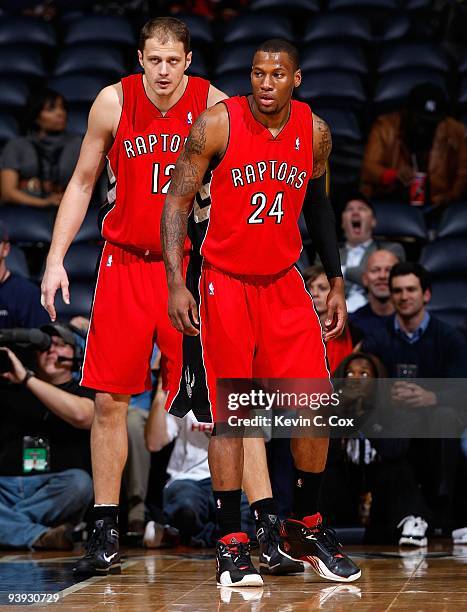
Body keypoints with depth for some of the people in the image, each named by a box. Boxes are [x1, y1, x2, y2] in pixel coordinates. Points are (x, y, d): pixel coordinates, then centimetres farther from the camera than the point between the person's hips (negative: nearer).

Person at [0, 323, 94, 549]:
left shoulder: (84, 393, 13)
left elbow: (81, 415, -12)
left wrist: (27, 379, -12)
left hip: (52, 491, -1)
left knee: (78, 482, -35)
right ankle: (39, 536, -36)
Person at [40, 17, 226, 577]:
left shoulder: (215, 106, -7)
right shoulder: (114, 102, -3)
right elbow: (82, 182, 8)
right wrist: (56, 259, 1)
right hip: (125, 263, 1)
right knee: (109, 399, -1)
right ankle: (105, 534, 8)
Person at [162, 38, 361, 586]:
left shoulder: (314, 132, -1)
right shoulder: (218, 124, -13)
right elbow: (177, 201, -9)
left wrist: (336, 282, 13)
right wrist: (177, 284, -18)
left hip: (284, 283, 4)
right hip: (223, 282, -4)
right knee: (228, 414, -4)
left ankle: (304, 530, 18)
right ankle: (232, 545, 5)